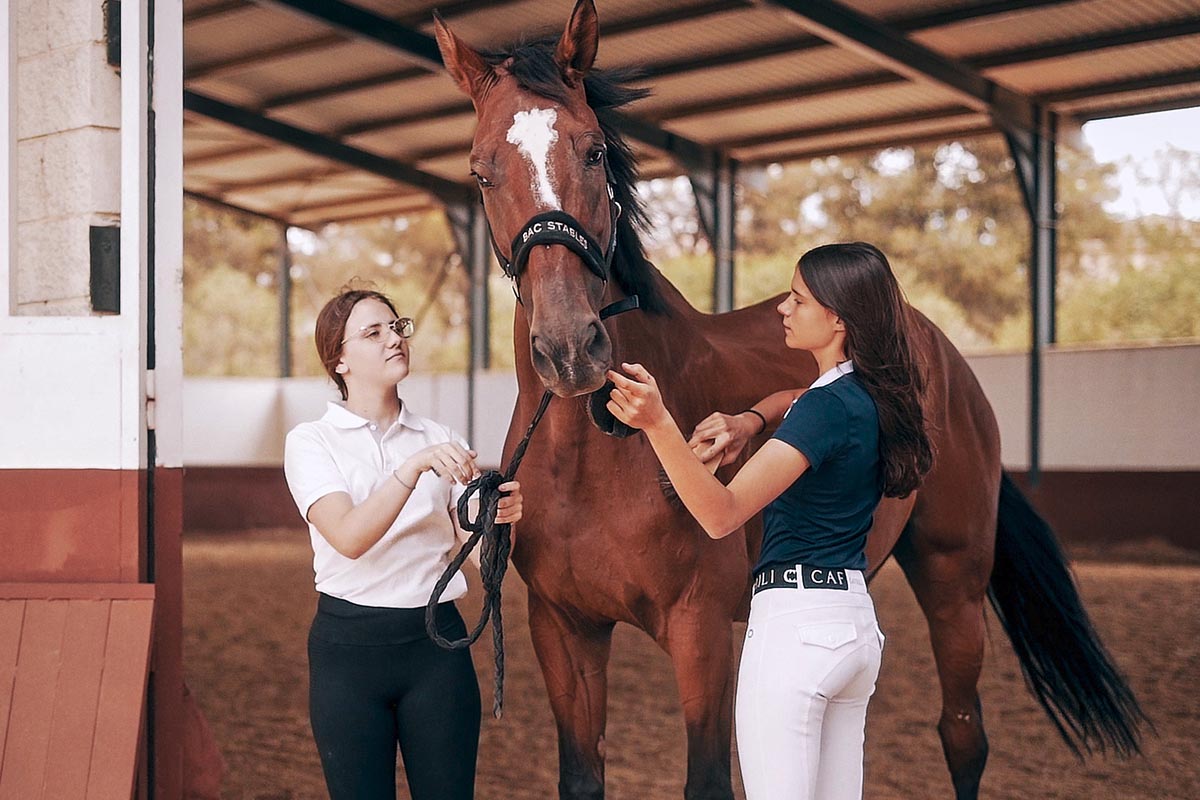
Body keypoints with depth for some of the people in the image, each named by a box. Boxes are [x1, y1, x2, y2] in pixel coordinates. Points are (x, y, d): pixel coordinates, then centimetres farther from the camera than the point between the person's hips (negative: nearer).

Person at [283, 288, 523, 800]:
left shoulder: (440, 440, 10)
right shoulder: (311, 441, -1)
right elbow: (349, 537, -18)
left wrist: (498, 518, -19)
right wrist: (414, 466, -28)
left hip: (437, 642, 2)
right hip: (348, 643, -2)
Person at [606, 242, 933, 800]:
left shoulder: (830, 407, -18)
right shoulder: (868, 395, 8)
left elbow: (721, 514, -28)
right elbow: (796, 399, 33)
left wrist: (658, 423, -40)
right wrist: (747, 419, 11)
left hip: (794, 626, -10)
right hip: (856, 623, 10)